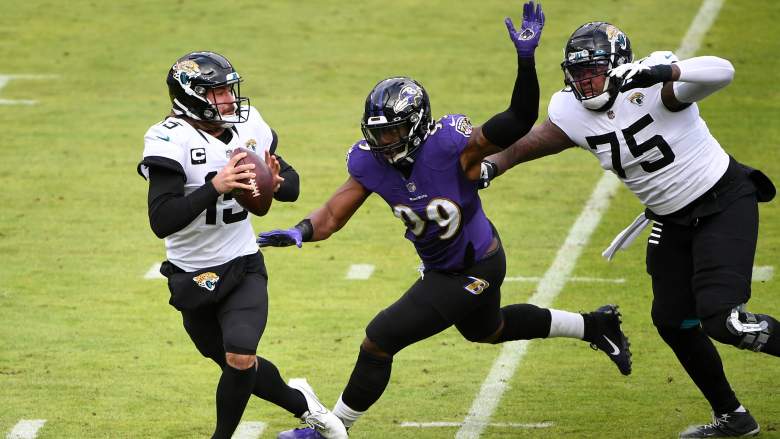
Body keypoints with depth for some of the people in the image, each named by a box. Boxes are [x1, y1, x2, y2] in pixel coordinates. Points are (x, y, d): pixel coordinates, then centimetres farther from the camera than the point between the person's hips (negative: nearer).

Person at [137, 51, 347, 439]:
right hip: (193, 279, -2)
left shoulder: (248, 125, -4)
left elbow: (291, 184, 8)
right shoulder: (169, 140, -20)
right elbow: (161, 221, -29)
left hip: (244, 268, 2)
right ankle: (301, 404, 41)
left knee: (240, 356, -20)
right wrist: (214, 187, -39)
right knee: (237, 364, 14)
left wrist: (277, 182, -16)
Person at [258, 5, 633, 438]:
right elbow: (333, 215, -13)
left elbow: (519, 121, -36)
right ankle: (593, 325, 50)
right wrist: (300, 232, -35)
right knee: (485, 330, 35)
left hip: (472, 270, -8)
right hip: (440, 268, 8)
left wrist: (526, 60, -50)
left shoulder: (450, 145, -31)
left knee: (379, 341, -10)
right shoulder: (370, 162, -14)